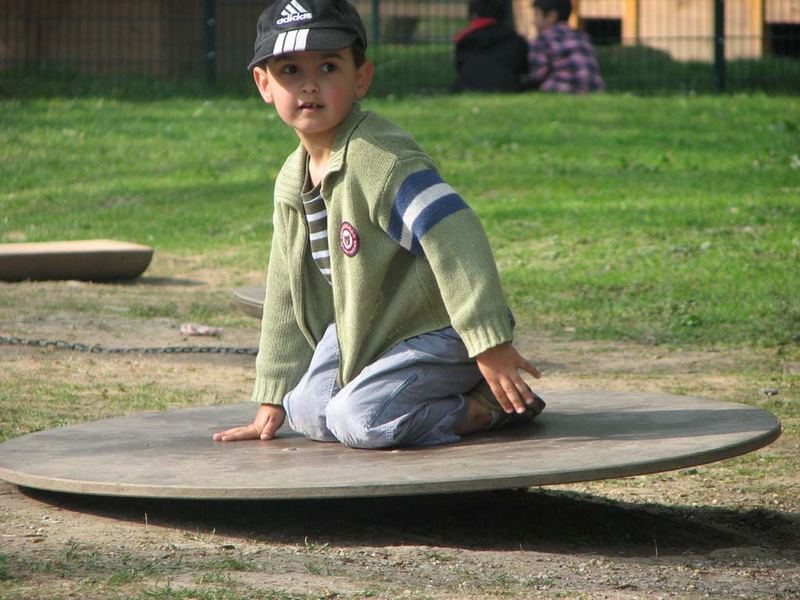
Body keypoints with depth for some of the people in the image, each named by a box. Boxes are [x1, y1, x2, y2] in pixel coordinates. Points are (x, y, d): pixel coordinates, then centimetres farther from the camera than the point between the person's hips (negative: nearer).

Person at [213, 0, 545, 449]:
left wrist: (491, 346, -34)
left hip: (438, 335, -10)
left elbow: (456, 240, -32)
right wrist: (272, 402, 13)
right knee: (306, 412, 0)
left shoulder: (381, 159, -24)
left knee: (356, 420, -24)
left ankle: (491, 406, -5)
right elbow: (286, 296, 13)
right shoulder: (292, 181, 5)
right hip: (364, 334, 10)